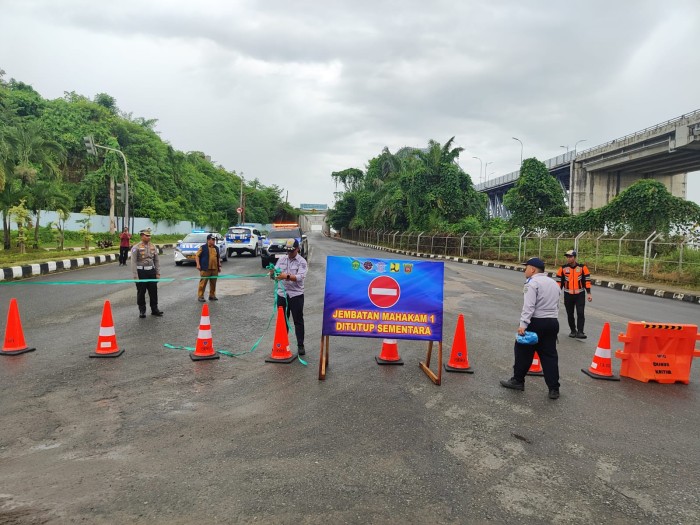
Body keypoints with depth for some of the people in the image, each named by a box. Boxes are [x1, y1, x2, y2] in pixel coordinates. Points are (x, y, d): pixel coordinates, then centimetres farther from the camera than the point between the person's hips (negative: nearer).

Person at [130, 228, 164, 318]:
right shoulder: (136, 248, -8)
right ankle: (142, 310, 17)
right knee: (141, 292, 5)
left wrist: (158, 273, 7)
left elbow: (156, 261, 11)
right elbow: (133, 263, -10)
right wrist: (135, 276, -13)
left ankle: (154, 309, 20)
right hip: (141, 272, -4)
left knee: (153, 291, 8)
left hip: (151, 271, 4)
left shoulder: (153, 246, 6)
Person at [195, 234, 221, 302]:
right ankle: (200, 296, 2)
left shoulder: (216, 248, 15)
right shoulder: (203, 247, -2)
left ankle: (212, 295, 21)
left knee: (213, 283, 10)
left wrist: (219, 266, 19)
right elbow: (197, 256, -2)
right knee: (203, 283, -4)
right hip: (205, 269, -5)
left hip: (215, 269, 5)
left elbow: (218, 258, 23)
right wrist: (198, 264, -11)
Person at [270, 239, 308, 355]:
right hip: (282, 294, 4)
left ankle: (300, 345, 9)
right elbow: (274, 275, 6)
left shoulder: (302, 262, -6)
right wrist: (272, 273, -18)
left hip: (296, 295, -4)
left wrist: (287, 276, -37)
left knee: (298, 321, 2)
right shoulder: (281, 259, 8)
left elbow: (300, 277, -21)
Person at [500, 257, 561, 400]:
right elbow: (556, 305, 18)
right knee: (549, 355, 8)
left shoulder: (533, 283, -11)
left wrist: (523, 324, -25)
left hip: (535, 322, -7)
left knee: (523, 352, 8)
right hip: (553, 322, 7)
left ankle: (518, 381, 18)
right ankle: (554, 389, 7)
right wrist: (551, 319, 20)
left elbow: (529, 306, -22)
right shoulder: (554, 283, 15)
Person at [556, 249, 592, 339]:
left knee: (580, 313, -11)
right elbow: (559, 282, 3)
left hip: (580, 294, -2)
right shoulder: (563, 268, -1)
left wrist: (588, 293, -5)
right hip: (568, 295, 2)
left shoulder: (582, 267, -4)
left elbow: (587, 281, -1)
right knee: (570, 314, 10)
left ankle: (580, 332, -9)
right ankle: (573, 331, 26)